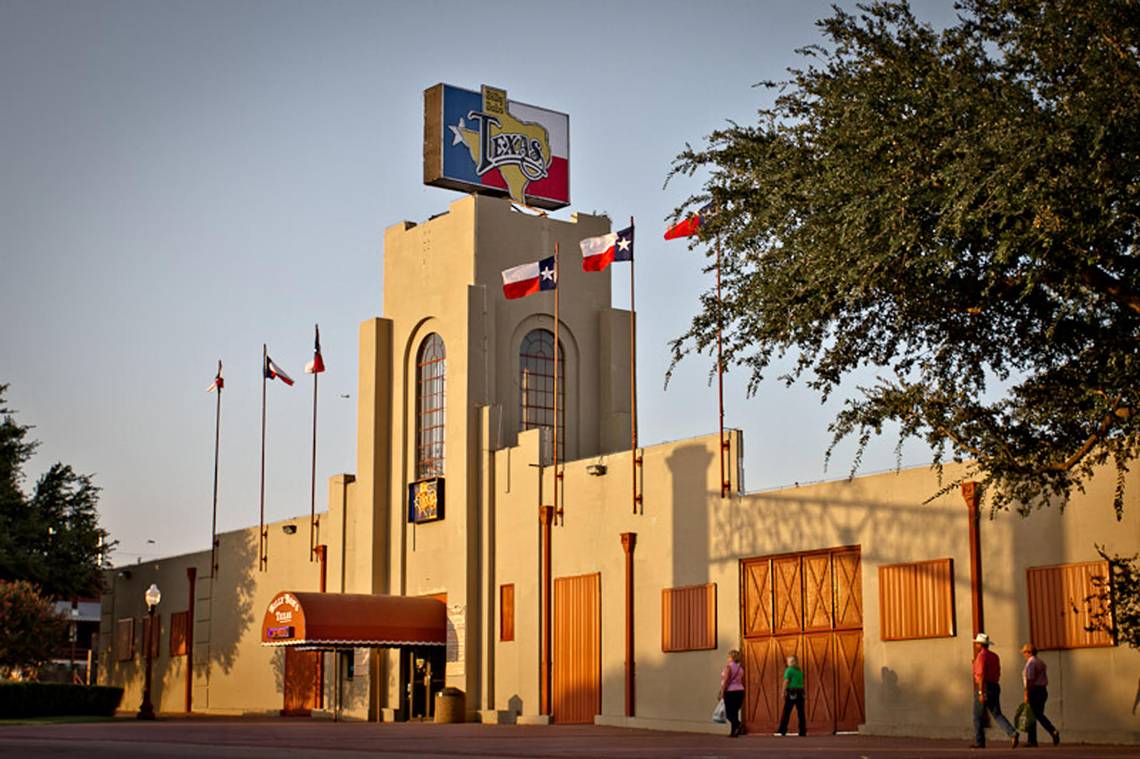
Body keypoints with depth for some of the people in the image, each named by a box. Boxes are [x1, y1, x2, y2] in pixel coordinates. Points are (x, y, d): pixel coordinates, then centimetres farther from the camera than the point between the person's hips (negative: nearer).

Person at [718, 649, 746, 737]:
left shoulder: (728, 666, -10)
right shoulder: (740, 668, 11)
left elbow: (725, 681, -16)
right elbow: (742, 682, 15)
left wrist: (721, 693, -14)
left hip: (731, 692, -7)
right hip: (740, 691, 7)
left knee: (729, 713, -4)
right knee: (735, 713, 12)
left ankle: (738, 725, -29)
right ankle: (734, 732, 10)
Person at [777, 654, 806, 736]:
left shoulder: (789, 670, -3)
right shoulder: (799, 671, 16)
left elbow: (786, 682, -12)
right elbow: (802, 682, 15)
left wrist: (783, 692, -11)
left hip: (791, 693, -6)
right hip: (800, 692, 6)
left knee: (786, 712, -3)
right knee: (801, 713, 5)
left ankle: (783, 730, -6)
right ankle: (803, 731, 2)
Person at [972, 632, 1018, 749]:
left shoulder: (981, 656, -12)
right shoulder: (995, 656, 14)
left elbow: (981, 675, -20)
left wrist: (981, 692, -23)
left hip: (983, 688, -7)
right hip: (995, 687, 7)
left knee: (978, 716, 6)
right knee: (997, 715, 3)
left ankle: (979, 742, 11)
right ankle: (1012, 733, -20)